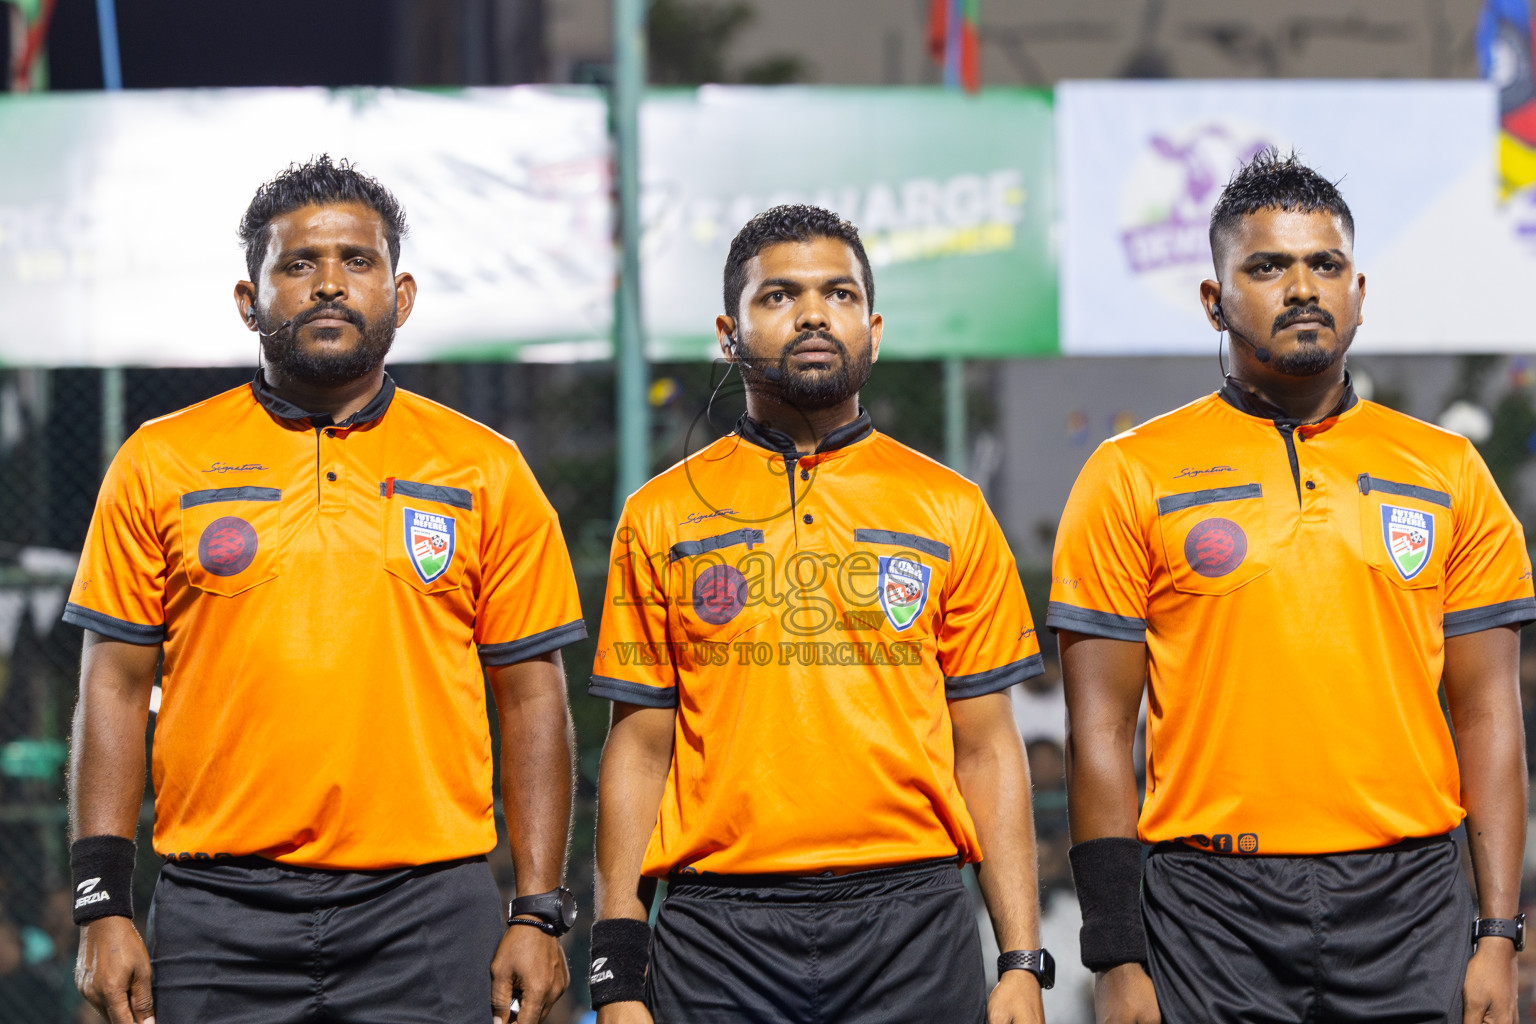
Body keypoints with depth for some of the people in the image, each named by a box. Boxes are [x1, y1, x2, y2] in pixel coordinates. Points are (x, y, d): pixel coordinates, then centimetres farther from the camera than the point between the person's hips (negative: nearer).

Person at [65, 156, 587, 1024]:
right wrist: (104, 906, -1)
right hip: (218, 911, 0)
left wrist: (541, 913, 0)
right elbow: (116, 689, 7)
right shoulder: (160, 465, 8)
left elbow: (532, 698, 8)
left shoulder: (485, 471, 8)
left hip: (425, 914, 0)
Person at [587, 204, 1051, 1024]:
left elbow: (986, 746, 8)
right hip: (717, 928, 0)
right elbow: (640, 747, 7)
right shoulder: (662, 517, 9)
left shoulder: (951, 511, 10)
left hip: (908, 924, 0)